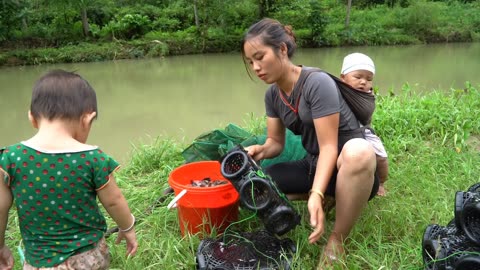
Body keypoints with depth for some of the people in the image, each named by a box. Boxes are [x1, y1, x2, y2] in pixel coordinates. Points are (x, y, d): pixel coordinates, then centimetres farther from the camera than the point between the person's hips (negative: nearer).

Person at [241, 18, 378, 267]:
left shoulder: (317, 83, -21)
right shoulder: (272, 94, 0)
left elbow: (329, 147, -24)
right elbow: (275, 142, 4)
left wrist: (316, 195, -36)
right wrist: (261, 150, -20)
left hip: (348, 165, -6)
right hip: (314, 165, 7)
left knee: (358, 151, -42)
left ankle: (337, 242, -21)